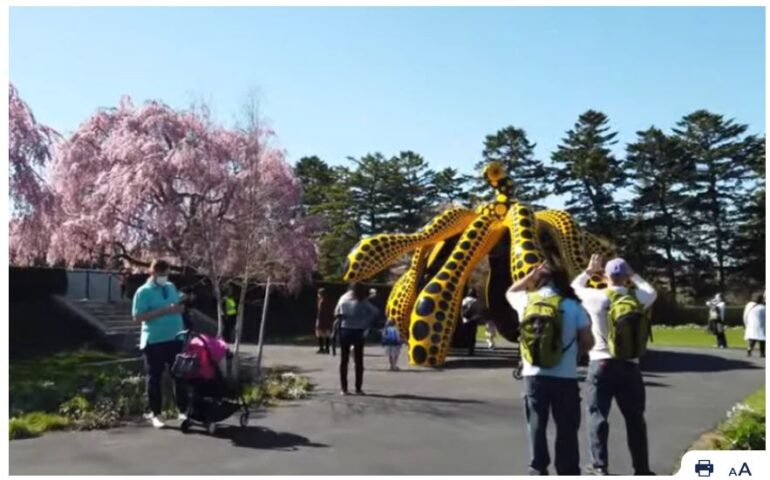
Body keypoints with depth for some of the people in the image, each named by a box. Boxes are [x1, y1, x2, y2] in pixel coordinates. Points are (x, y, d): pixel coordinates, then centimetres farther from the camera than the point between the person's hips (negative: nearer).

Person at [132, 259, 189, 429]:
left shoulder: (171, 287, 11)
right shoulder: (143, 292, -7)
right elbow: (138, 317, -15)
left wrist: (180, 306, -6)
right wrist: (163, 311, -21)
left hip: (175, 338, 5)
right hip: (154, 341, -5)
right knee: (154, 378, 5)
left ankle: (183, 410, 20)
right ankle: (155, 414, 15)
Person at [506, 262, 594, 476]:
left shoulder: (526, 301, 0)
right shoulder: (573, 306, -5)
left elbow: (509, 293, 24)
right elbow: (588, 342, 0)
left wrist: (531, 276, 15)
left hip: (533, 376, 2)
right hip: (565, 378, -2)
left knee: (536, 427, 10)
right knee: (566, 429, 7)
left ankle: (538, 471, 12)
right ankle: (568, 473, 12)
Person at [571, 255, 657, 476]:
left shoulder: (597, 297, -8)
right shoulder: (639, 298, 0)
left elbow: (574, 288, 11)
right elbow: (652, 291, 23)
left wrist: (588, 271, 24)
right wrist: (633, 274, 27)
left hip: (602, 365, -2)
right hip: (630, 367, 3)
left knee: (598, 415, 7)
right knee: (635, 418, 12)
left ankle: (600, 466, 8)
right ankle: (641, 468, 19)